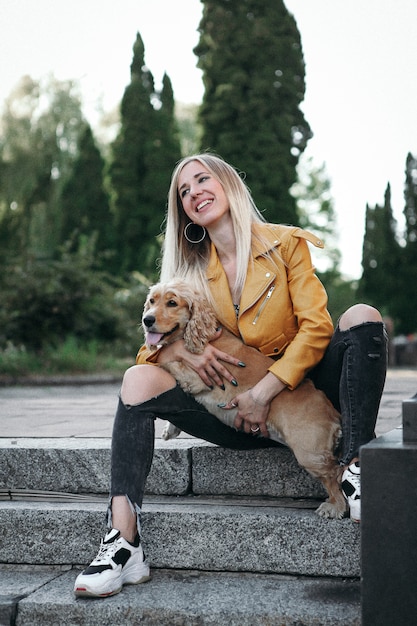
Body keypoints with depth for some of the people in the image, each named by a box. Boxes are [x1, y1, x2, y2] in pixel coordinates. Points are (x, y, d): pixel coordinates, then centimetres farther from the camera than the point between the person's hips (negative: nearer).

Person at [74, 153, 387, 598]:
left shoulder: (286, 244, 0)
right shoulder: (191, 271, 8)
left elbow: (316, 328, -8)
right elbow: (155, 343, 5)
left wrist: (263, 393, -17)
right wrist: (183, 350, -19)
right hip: (234, 408, 2)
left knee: (361, 316, -24)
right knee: (139, 379, -18)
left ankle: (354, 466, -30)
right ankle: (123, 545, -31)